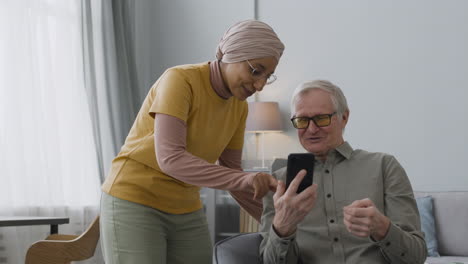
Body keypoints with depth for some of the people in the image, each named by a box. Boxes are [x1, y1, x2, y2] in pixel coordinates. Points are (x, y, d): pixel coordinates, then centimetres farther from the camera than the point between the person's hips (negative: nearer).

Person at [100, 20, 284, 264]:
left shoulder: (239, 107, 2)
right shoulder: (179, 80, -19)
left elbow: (230, 174, 7)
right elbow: (170, 159, -29)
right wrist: (246, 180, -35)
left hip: (185, 212, 7)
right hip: (134, 203, -7)